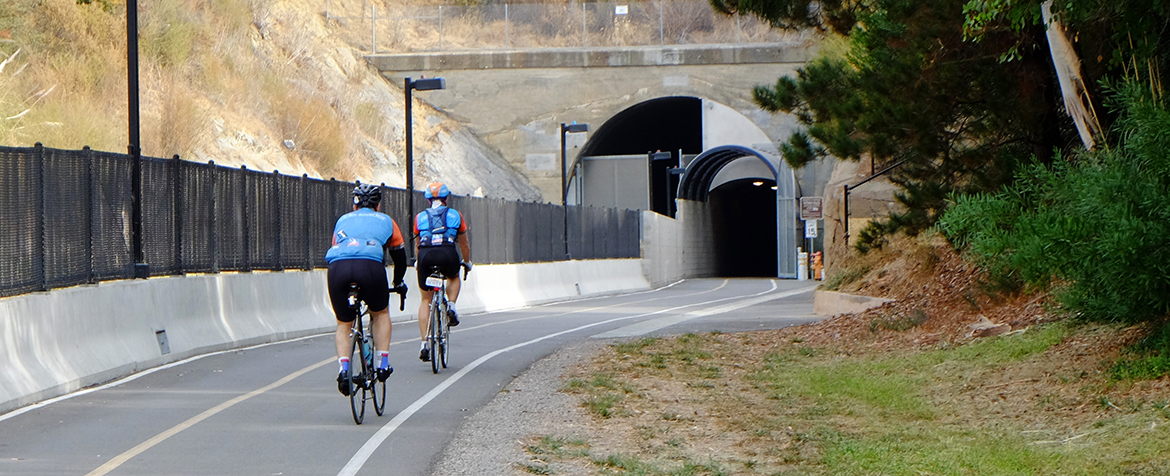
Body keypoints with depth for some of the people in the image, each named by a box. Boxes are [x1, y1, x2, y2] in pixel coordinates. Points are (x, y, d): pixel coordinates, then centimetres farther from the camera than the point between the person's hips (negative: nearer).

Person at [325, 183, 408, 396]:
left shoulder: (343, 220, 35)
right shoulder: (386, 221, 32)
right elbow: (399, 256, 39)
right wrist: (398, 283, 57)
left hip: (338, 267, 1)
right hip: (370, 265, -1)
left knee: (343, 324, 19)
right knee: (381, 313, 27)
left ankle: (343, 369, -1)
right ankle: (383, 364, 18)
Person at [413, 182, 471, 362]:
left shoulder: (420, 217, 23)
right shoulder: (455, 215, 21)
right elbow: (464, 245, 30)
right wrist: (467, 262, 47)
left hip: (426, 256, 1)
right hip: (447, 254, -1)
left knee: (426, 300, 14)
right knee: (454, 277, 35)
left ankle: (424, 344, 4)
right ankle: (451, 305, 8)